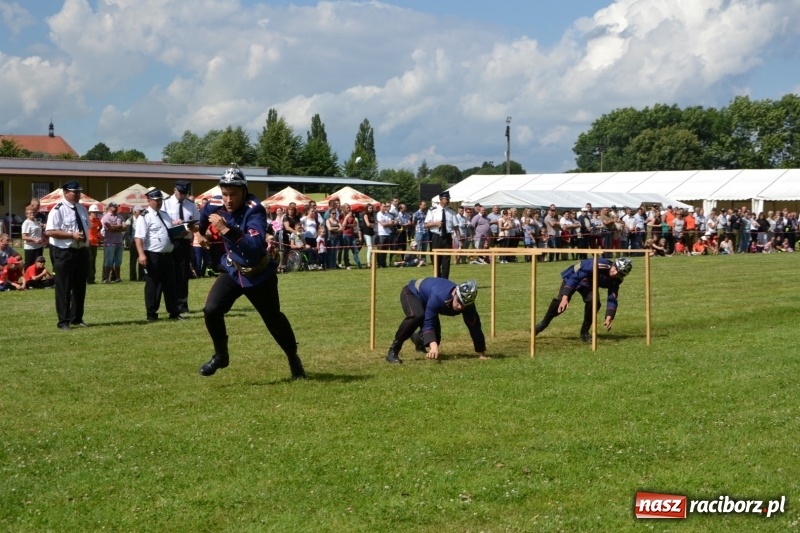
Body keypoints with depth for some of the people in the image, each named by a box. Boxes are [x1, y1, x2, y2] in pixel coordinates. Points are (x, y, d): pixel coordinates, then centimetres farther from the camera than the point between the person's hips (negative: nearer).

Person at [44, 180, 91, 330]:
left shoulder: (82, 209, 11)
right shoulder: (58, 210, -13)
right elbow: (49, 232, -20)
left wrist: (85, 243, 7)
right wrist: (72, 235, -24)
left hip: (82, 251, 7)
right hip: (64, 253, -7)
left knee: (80, 287, 13)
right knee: (64, 288, -1)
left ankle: (77, 318, 24)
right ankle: (63, 321, 5)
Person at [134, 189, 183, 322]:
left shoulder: (165, 215, 16)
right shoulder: (144, 217, -9)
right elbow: (138, 237, -17)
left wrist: (180, 233, 5)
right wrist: (141, 254, -28)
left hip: (167, 255, 7)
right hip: (153, 256, -7)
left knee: (170, 285, 11)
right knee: (152, 285, 1)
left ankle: (174, 313, 17)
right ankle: (151, 314, 8)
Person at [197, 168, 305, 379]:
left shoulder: (254, 210, -30)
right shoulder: (215, 206, -13)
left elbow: (256, 245, -45)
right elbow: (202, 221, 15)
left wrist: (226, 230, -47)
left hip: (259, 274, -4)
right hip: (233, 270, 4)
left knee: (274, 319, 9)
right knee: (211, 310, -14)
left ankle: (294, 359, 33)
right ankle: (220, 356, 8)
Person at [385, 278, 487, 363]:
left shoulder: (466, 302, -26)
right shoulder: (439, 297, -44)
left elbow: (474, 326, -19)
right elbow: (428, 323, -43)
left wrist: (482, 353, -17)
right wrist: (433, 346, -57)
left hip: (425, 299, 6)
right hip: (412, 292, -6)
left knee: (434, 339, 0)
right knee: (417, 316, -39)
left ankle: (418, 337, 39)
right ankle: (393, 351, -27)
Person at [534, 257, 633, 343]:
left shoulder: (616, 280, -19)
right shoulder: (599, 265, -38)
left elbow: (612, 299, -16)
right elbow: (574, 278, -38)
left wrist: (609, 318, -30)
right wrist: (565, 297, -43)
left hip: (589, 284, 5)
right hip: (572, 277, -4)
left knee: (594, 301, -22)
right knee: (561, 302, -24)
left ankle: (584, 332, -3)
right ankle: (543, 324, -1)